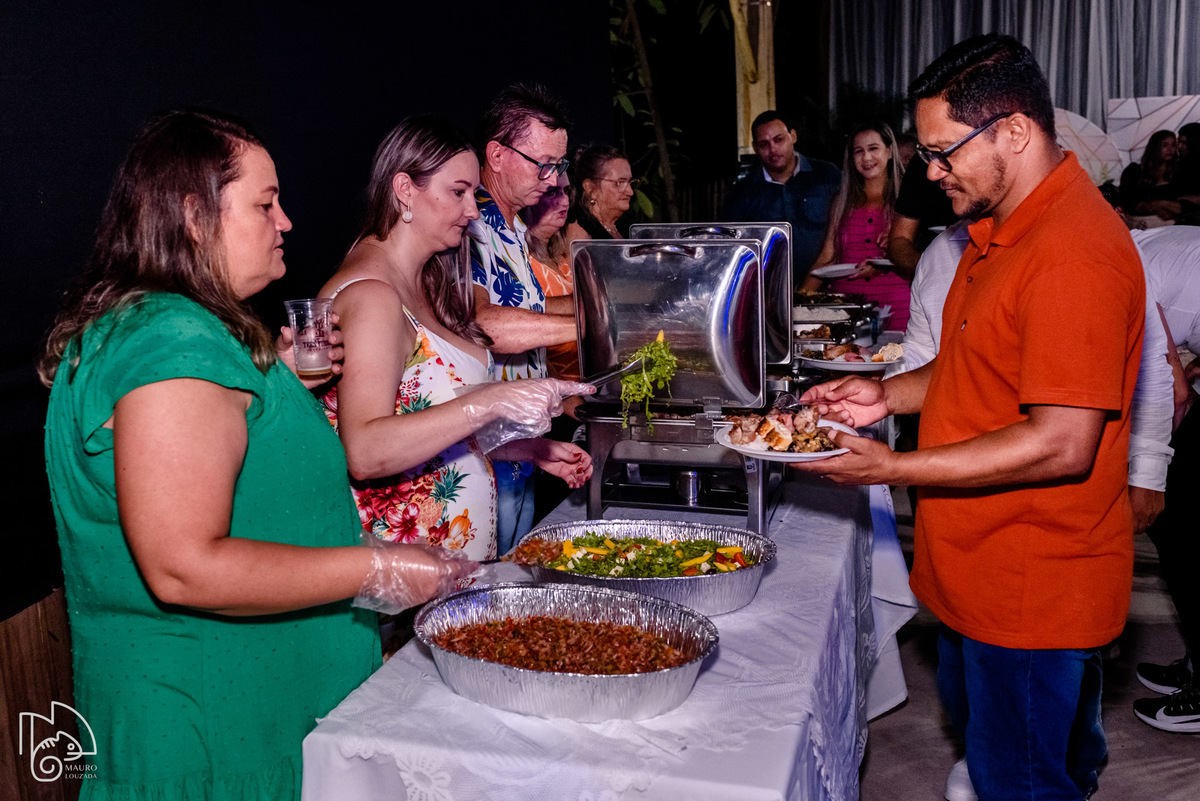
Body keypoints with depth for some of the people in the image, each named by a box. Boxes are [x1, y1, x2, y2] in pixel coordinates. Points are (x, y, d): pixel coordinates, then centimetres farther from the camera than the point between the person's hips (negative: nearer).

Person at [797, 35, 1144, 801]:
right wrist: (890, 393, 3)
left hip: (1032, 587, -10)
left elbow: (1062, 444, -28)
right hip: (982, 568, 10)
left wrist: (892, 468, -24)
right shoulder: (1001, 231, 9)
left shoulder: (1075, 252, -24)